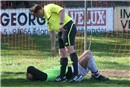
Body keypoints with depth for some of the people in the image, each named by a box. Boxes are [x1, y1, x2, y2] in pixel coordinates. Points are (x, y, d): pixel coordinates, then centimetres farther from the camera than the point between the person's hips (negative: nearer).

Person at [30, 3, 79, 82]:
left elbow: (62, 10, -19)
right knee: (62, 53, 8)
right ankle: (62, 76, 12)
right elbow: (52, 32, 27)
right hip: (61, 31, 10)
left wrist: (61, 24, -26)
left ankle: (76, 73, -23)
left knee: (69, 48, -18)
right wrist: (53, 47, 25)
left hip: (68, 26, -10)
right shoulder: (47, 18, 23)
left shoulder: (49, 8, -4)